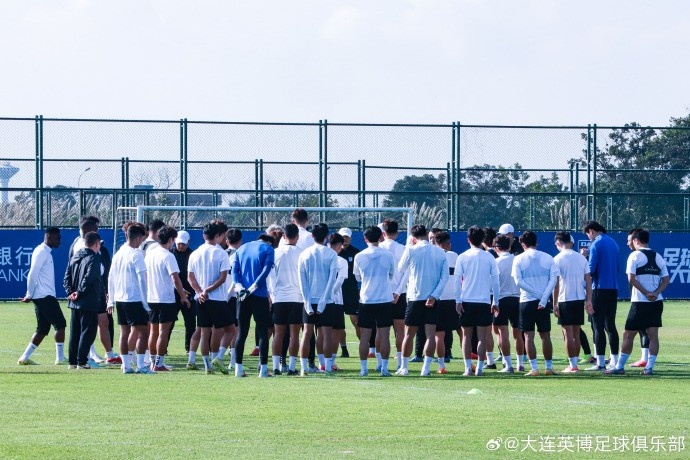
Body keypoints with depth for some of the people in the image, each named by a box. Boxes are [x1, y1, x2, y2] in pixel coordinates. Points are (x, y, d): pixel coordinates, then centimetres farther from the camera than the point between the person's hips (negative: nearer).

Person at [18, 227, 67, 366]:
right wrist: (30, 295, -13)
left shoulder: (46, 252, 18)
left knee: (43, 329, 9)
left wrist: (30, 295, 17)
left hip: (43, 297, 10)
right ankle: (60, 358, -6)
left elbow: (34, 275, 21)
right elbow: (33, 274, -16)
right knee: (60, 324, -7)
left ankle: (25, 358, 7)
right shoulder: (42, 252, -12)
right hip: (45, 297, -10)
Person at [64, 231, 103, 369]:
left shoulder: (75, 257, 13)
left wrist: (70, 292, 2)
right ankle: (81, 362, -5)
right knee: (87, 332, -2)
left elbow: (67, 277, 9)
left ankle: (72, 362, 15)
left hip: (74, 302, 7)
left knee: (74, 332, 13)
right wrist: (80, 293, -14)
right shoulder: (94, 258, -11)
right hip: (89, 303, -7)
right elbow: (89, 277, -21)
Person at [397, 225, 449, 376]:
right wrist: (434, 295, -8)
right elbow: (445, 277, -3)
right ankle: (426, 368, -9)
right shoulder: (440, 252, 4)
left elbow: (401, 268, 12)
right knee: (431, 334, -2)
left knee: (409, 334, 8)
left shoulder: (411, 250, -4)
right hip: (433, 299, 2)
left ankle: (404, 367, 14)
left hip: (415, 297, -1)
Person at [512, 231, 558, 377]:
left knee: (529, 336, 0)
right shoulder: (548, 258, 4)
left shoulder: (519, 259, -1)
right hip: (544, 303, 2)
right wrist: (543, 298, -9)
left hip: (526, 301, -2)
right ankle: (549, 367, 13)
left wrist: (535, 293, -8)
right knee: (545, 336, 11)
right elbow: (553, 280, -4)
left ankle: (534, 368, -6)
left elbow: (518, 281, -9)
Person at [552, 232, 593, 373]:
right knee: (576, 333, 13)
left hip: (565, 299, -5)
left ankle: (572, 365, -3)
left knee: (568, 333, -1)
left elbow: (556, 283, -10)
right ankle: (574, 363, 17)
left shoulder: (558, 259, -7)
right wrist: (589, 300, 8)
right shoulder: (581, 258, 7)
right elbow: (588, 280, 5)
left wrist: (554, 304, -7)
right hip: (580, 298, 5)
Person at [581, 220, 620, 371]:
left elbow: (590, 269, -16)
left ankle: (600, 362, -8)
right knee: (610, 326, 13)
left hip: (600, 289, -7)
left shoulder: (596, 244, -11)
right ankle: (614, 360, 14)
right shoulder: (613, 243, 13)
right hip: (613, 289, 7)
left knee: (598, 327, -5)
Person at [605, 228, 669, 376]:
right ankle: (649, 367, -1)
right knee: (653, 335, 5)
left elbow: (631, 278, -14)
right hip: (657, 302, 5)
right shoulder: (658, 257, 11)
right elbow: (666, 279, 8)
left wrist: (646, 293, -11)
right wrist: (655, 293, -4)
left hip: (640, 302, -5)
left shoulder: (635, 256, -5)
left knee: (628, 335, 2)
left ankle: (620, 367, 5)